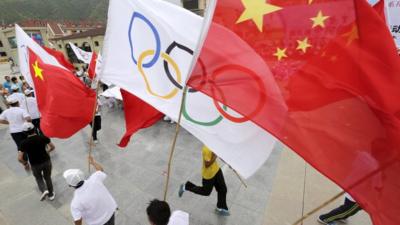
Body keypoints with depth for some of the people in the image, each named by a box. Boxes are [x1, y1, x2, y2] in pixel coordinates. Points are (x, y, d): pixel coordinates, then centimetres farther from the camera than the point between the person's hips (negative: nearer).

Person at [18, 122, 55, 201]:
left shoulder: (24, 143, -17)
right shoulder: (43, 138, -14)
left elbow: (20, 158, -16)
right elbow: (52, 147, -1)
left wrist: (25, 163, 4)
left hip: (35, 165, -1)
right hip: (46, 161, 1)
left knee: (38, 178, 27)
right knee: (47, 177, 22)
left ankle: (44, 190, 5)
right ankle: (51, 194, 32)